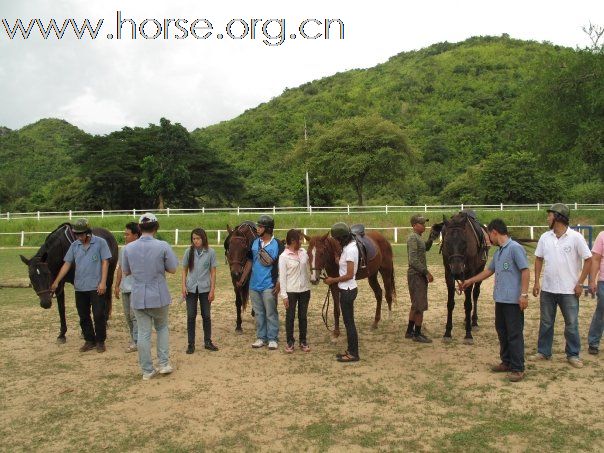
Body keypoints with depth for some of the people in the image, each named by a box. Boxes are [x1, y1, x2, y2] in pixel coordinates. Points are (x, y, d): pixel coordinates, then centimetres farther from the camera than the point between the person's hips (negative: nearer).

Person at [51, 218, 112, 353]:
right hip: (80, 287, 5)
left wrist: (103, 283, -14)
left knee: (99, 315, 0)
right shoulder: (74, 245, 6)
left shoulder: (100, 242, -6)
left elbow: (105, 262, -8)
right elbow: (67, 264, 7)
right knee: (83, 316, 11)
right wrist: (56, 281, 1)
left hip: (96, 287, -5)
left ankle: (100, 342, 14)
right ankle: (89, 340, 25)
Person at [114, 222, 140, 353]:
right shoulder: (123, 250, 11)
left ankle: (136, 342, 2)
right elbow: (120, 269, 16)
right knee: (127, 315, 13)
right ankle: (134, 339, 25)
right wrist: (117, 285, 15)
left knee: (134, 314, -6)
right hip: (125, 288, 8)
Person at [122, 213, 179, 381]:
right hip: (159, 296, -1)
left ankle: (147, 371, 15)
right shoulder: (163, 246, -13)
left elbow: (125, 271, 8)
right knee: (162, 328, 20)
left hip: (138, 297, 2)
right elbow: (172, 269, -5)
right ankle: (164, 363, 16)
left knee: (143, 333, 8)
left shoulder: (128, 247, -4)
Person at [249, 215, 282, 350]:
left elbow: (281, 266, -8)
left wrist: (278, 284, -13)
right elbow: (250, 261, 12)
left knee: (271, 313, 3)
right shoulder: (255, 243, 5)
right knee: (258, 313, 13)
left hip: (269, 286, -5)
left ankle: (273, 339, 13)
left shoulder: (277, 245, -9)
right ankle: (261, 337, 24)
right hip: (254, 285, 5)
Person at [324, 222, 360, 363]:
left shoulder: (350, 250, -21)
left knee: (349, 322, 0)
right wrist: (339, 260, 4)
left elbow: (349, 275, -22)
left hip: (347, 290, -10)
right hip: (346, 289, 10)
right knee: (348, 321, 16)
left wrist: (333, 280, -13)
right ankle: (351, 350, 26)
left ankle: (354, 354, 10)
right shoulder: (349, 247, 8)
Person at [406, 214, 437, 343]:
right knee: (420, 305, -3)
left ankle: (410, 331, 27)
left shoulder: (418, 237, 12)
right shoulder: (413, 238, -18)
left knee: (416, 305, 17)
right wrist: (426, 272, -21)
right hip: (416, 275, -10)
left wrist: (432, 237, 13)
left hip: (419, 275, 10)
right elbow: (413, 261, -24)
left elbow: (426, 248, 29)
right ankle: (417, 334, 7)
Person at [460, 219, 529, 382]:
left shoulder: (515, 248, -13)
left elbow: (525, 271, -17)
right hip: (500, 299, 9)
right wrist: (470, 281, 29)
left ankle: (518, 368, 5)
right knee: (501, 331, 16)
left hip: (513, 300, -9)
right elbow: (489, 271, 25)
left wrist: (524, 294, -21)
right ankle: (506, 362, 28)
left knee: (514, 334, -2)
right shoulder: (498, 252, 14)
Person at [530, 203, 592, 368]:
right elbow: (538, 259, 9)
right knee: (545, 322, 13)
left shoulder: (575, 237, -10)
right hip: (547, 289, 4)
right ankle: (543, 352, 25)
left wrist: (580, 283, -10)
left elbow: (588, 260, -7)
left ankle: (573, 355, 22)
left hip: (569, 290, -4)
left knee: (571, 324, 8)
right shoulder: (545, 237, 2)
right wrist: (536, 282, 3)